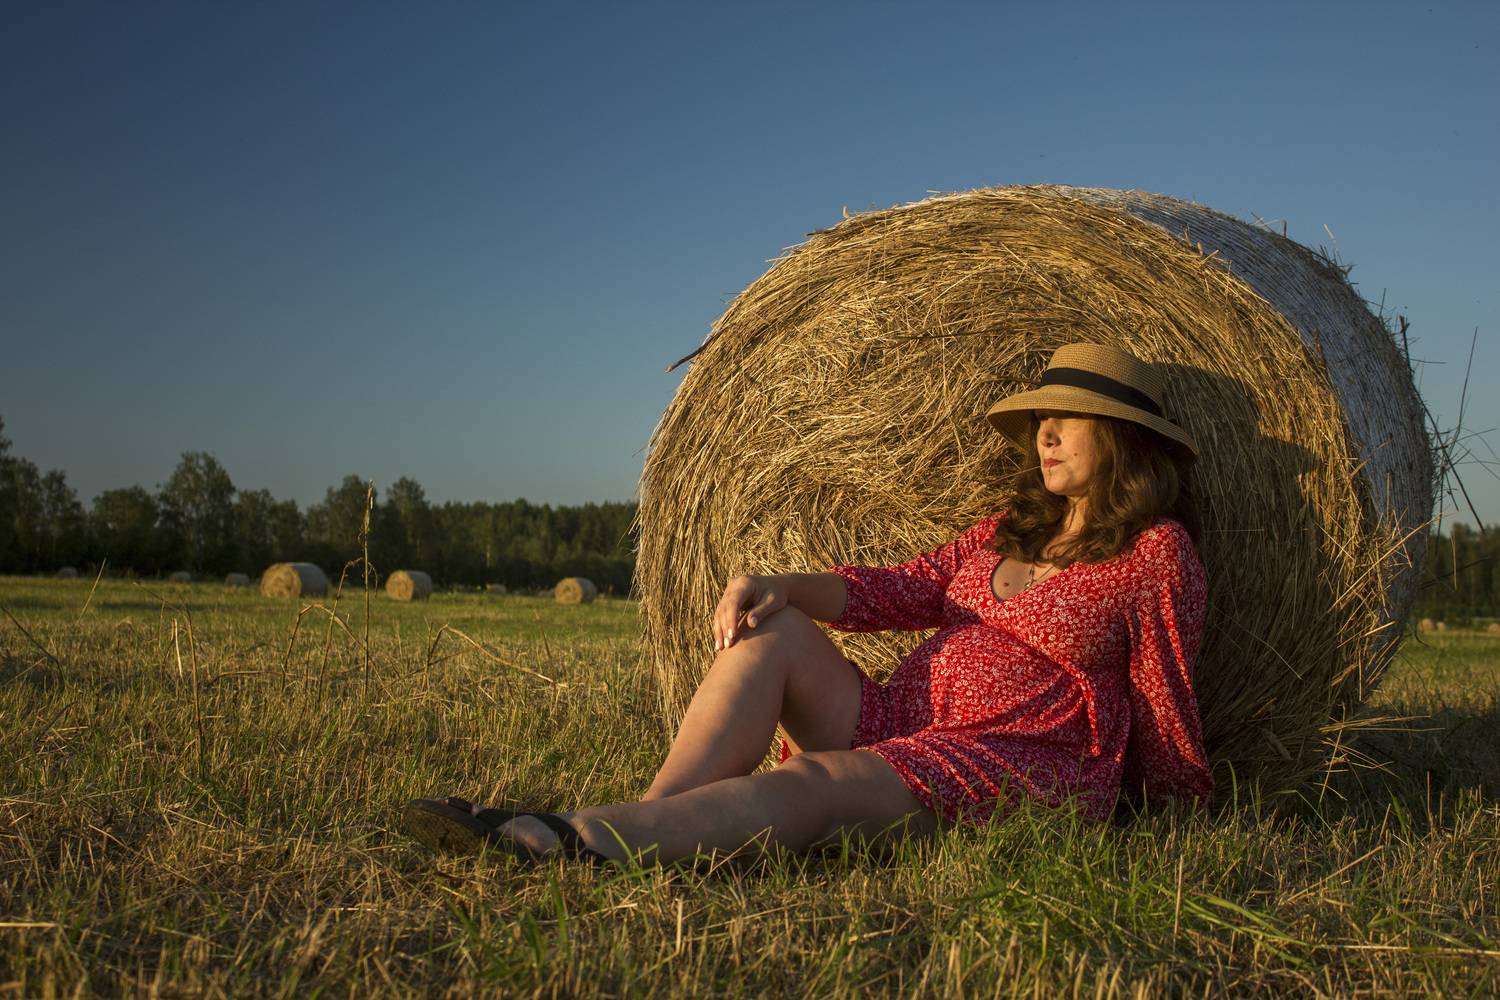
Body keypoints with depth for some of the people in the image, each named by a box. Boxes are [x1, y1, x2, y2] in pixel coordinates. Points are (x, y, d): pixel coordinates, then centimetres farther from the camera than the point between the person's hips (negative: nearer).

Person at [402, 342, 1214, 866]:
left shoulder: (1157, 553, -2)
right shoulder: (1010, 530, 18)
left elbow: (1164, 703, 1)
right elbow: (904, 590, 7)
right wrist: (779, 587, -7)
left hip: (1018, 765, -7)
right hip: (902, 727, 7)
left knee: (812, 785, -32)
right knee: (768, 631, -11)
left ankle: (570, 841, -50)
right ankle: (649, 820, -30)